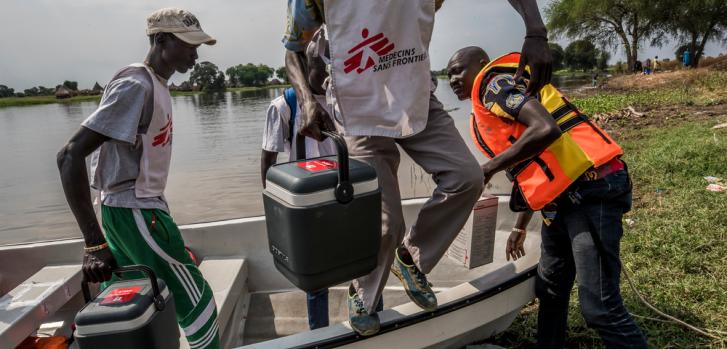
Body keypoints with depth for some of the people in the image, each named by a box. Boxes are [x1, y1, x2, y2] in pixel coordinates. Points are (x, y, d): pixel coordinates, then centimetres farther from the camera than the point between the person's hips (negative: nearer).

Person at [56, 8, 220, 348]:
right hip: (135, 211, -9)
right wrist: (94, 242, -28)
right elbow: (70, 155, -24)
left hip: (134, 208, 9)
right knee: (196, 300, 0)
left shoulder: (156, 84, 10)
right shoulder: (136, 86, -19)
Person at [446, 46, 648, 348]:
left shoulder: (495, 83, -6)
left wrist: (489, 168, -14)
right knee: (550, 290, 18)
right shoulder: (485, 114, 21)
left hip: (591, 190, -10)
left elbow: (546, 129, -23)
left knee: (599, 306, -8)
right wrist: (520, 227, 30)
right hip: (561, 199, 10)